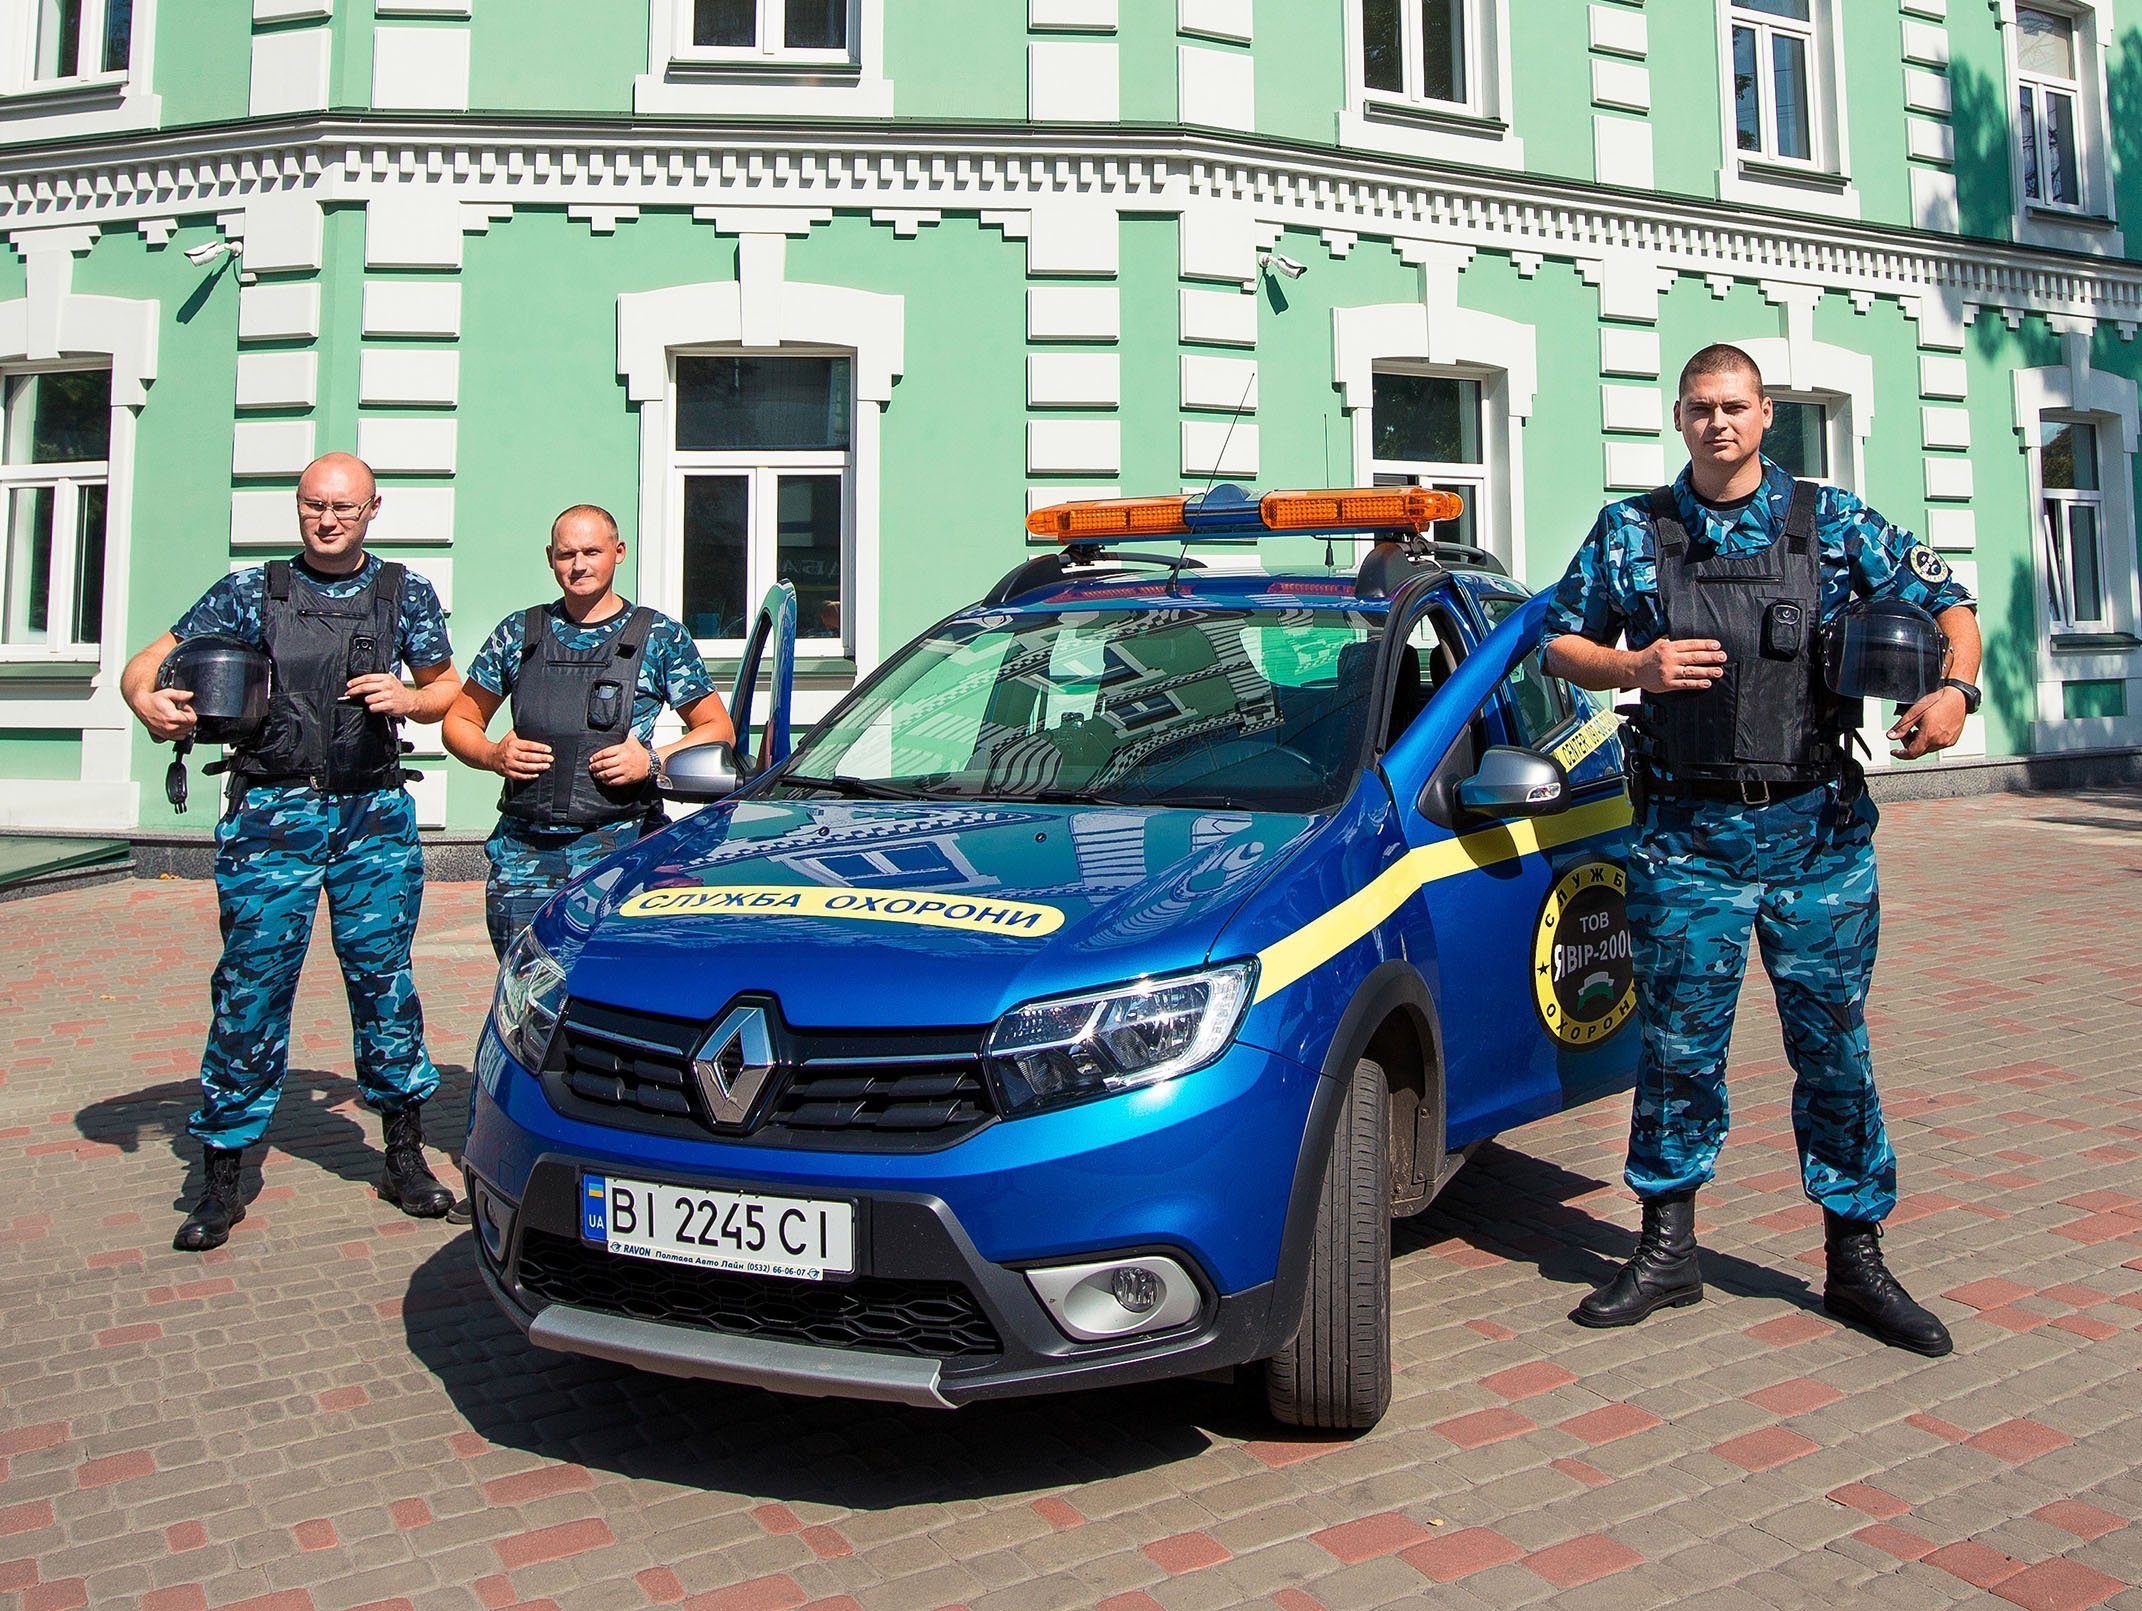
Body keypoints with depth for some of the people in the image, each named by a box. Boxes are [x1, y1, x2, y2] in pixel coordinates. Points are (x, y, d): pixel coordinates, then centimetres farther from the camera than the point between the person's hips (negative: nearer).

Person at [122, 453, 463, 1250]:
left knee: (384, 979, 4)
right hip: (272, 814, -1)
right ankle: (220, 1183, 10)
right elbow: (147, 664, 8)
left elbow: (447, 687, 17)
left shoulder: (406, 594, 11)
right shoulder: (251, 591, 8)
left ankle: (405, 1159, 16)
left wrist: (410, 697, -5)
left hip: (375, 814, 1)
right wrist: (148, 701, -15)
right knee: (252, 987, 0)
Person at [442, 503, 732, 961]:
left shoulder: (660, 638, 7)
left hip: (617, 846, -2)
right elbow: (460, 722, 20)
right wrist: (494, 755, -2)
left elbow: (718, 730, 9)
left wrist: (653, 761, -8)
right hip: (523, 853, 3)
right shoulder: (517, 634, 13)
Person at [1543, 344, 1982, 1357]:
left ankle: (1855, 1262, 19)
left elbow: (1948, 602, 9)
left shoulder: (1830, 520, 7)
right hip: (1687, 835, 0)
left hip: (1819, 828, 0)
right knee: (1678, 1045, 6)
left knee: (1833, 1045, 6)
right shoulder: (1630, 532, 7)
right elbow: (1561, 644, 11)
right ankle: (1667, 1252, 20)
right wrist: (1632, 666, -10)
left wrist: (1955, 687, -11)